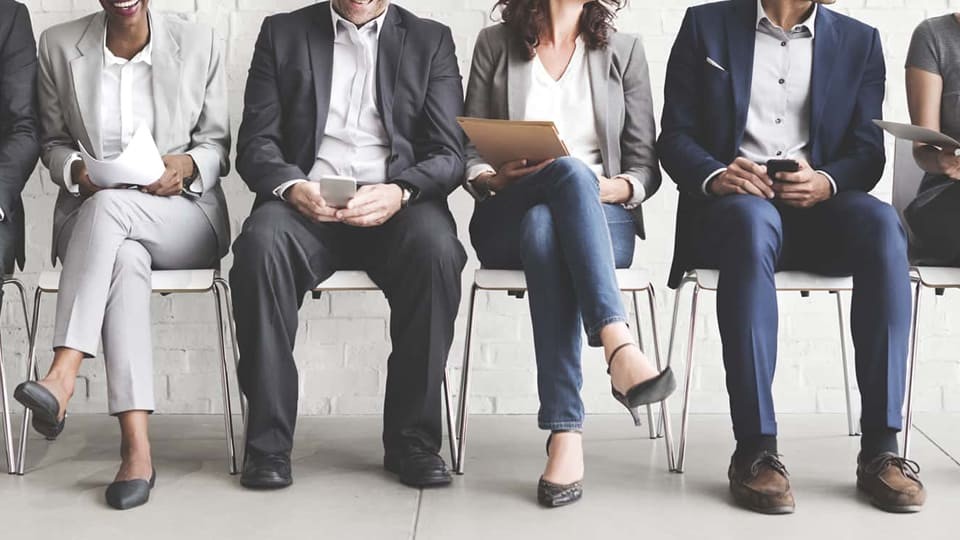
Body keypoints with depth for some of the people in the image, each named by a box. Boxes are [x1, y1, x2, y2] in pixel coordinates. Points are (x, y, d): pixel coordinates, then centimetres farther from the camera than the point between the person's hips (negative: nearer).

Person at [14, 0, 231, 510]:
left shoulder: (199, 43, 4)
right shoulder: (59, 46, 8)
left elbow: (218, 143, 7)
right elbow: (53, 141, 13)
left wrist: (187, 166, -15)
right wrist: (77, 170, -9)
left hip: (181, 214, 0)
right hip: (91, 212, 1)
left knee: (108, 207, -35)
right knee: (125, 258, -36)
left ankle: (62, 374, -40)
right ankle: (136, 445, -44)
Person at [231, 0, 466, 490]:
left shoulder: (431, 41, 15)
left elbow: (449, 153, 4)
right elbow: (256, 141, 7)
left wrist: (400, 192, -17)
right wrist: (292, 186, -16)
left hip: (397, 205, 0)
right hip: (306, 202, 0)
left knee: (436, 250, -33)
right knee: (261, 243, -32)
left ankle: (412, 438, -20)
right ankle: (268, 442, -23)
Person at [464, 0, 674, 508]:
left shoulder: (624, 51, 13)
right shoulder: (494, 44, 11)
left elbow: (646, 166, 9)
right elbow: (471, 151, 9)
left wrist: (620, 189, -13)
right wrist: (492, 180, -13)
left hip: (602, 217, 1)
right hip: (506, 221, 0)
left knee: (545, 228, -37)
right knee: (570, 170, -35)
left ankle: (565, 433, -46)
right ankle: (620, 346, -52)